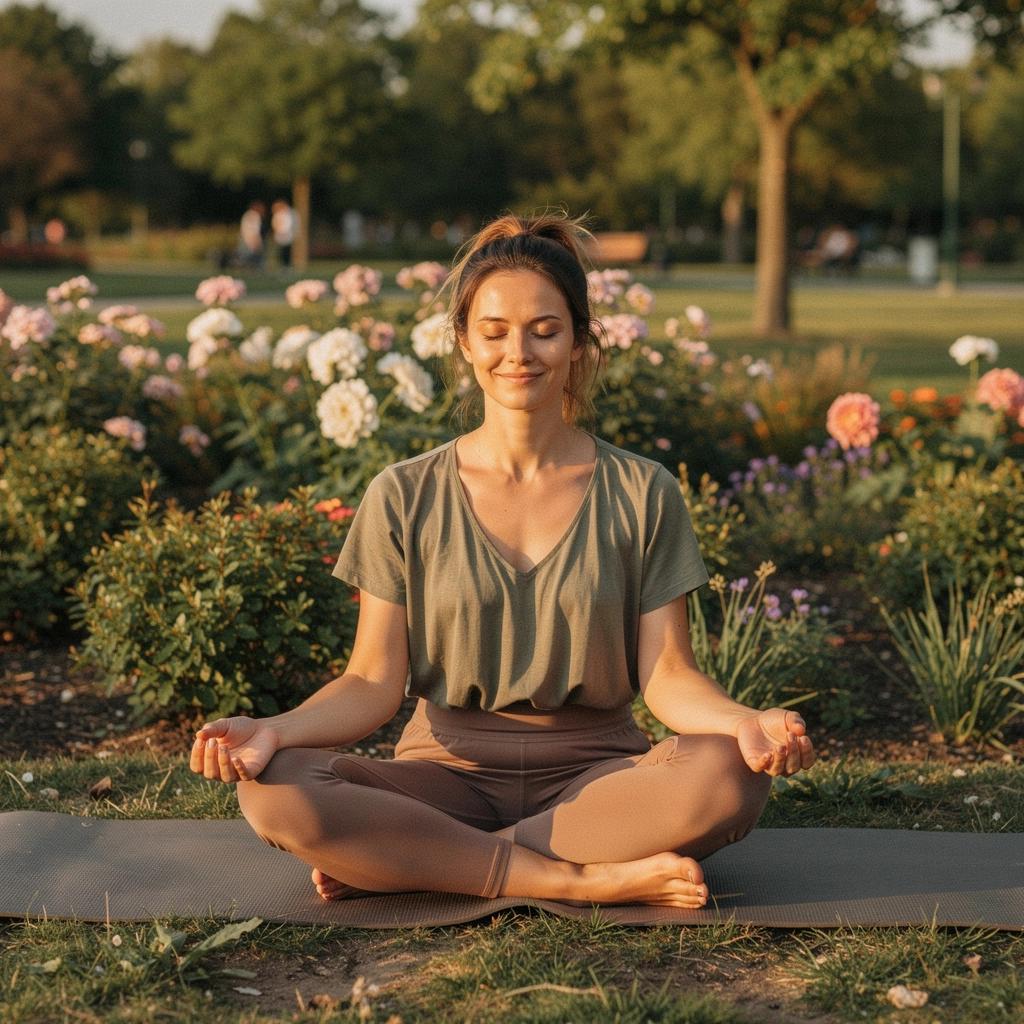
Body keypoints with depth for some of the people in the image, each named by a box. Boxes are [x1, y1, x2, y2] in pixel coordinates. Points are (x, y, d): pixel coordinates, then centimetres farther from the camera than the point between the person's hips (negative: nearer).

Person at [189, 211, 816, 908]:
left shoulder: (642, 494, 5)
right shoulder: (404, 498, 5)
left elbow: (668, 675, 0)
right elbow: (375, 682, 1)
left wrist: (746, 722, -22)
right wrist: (275, 731, -19)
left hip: (596, 776, 1)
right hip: (447, 769, 0)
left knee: (732, 775, -33)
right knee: (276, 791, -29)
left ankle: (399, 865, -23)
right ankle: (594, 881, -26)